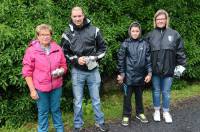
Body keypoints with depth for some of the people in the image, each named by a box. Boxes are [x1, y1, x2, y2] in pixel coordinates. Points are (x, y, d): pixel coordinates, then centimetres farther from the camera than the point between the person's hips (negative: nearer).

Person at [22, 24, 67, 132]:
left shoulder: (57, 49, 1)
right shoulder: (31, 50, -8)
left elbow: (64, 66, 10)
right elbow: (27, 72, -6)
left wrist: (60, 71, -14)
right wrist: (32, 90, -9)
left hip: (56, 87, 3)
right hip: (40, 88, -2)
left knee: (56, 110, 18)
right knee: (43, 112, 12)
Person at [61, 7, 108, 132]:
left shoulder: (94, 30, -2)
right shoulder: (67, 34, -2)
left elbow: (102, 48, 5)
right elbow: (64, 53, 5)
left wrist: (94, 58, -11)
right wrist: (76, 60, -11)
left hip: (93, 70, 0)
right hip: (77, 71, 0)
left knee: (96, 99, 13)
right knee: (78, 101, 10)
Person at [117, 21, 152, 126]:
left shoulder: (144, 44, 1)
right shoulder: (125, 44, -4)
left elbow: (148, 59, 4)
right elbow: (121, 59, -2)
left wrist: (149, 73, -2)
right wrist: (121, 73, -4)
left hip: (140, 76, 2)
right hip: (128, 75, -2)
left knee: (139, 95, 17)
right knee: (127, 96, 7)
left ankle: (140, 113, 33)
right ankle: (126, 115, 20)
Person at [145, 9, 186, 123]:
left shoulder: (174, 34, 1)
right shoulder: (150, 35, 1)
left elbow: (180, 51, 3)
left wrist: (181, 65, -1)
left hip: (168, 69, 0)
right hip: (155, 69, 1)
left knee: (166, 92, 11)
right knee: (156, 91, 13)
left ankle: (166, 112, 28)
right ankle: (157, 111, 31)